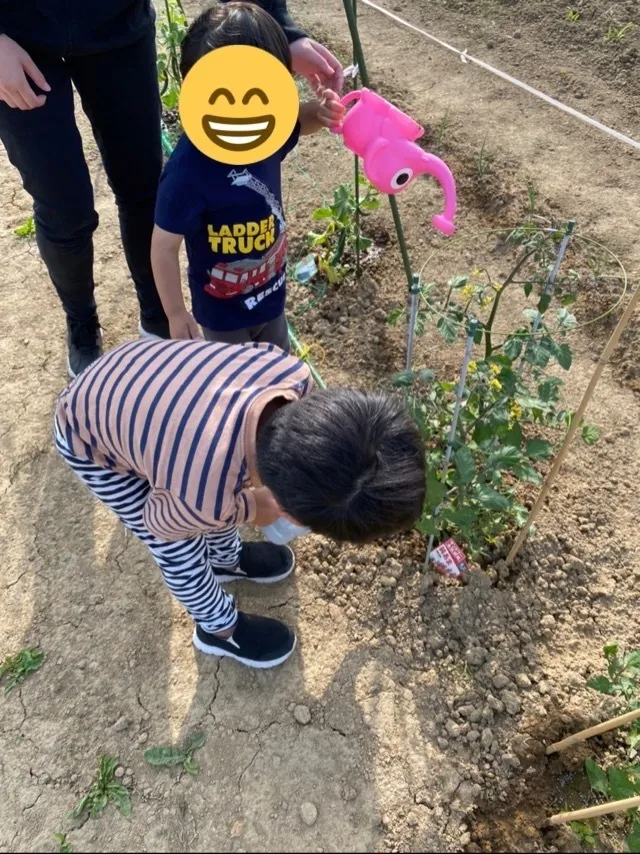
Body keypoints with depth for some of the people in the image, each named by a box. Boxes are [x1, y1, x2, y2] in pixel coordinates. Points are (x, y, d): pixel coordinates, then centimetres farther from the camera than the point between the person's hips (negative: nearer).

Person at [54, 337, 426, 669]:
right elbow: (158, 520, -17)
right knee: (182, 554, 10)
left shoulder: (291, 374, -30)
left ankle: (227, 559, 54)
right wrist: (251, 509, -8)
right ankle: (220, 629, 40)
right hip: (90, 441, -5)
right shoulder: (205, 495, -43)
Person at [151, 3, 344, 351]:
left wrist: (320, 112, -14)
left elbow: (296, 121, 10)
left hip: (271, 290, 6)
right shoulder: (188, 171, -34)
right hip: (222, 309, -6)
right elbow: (164, 247, -23)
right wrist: (175, 314, -14)